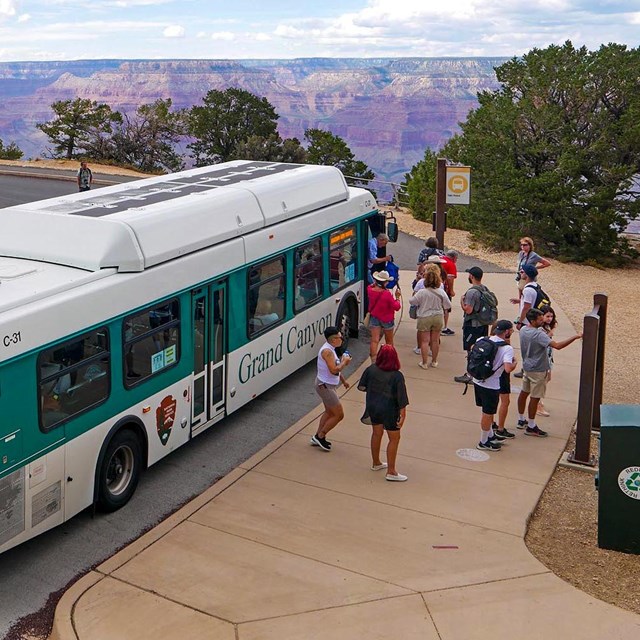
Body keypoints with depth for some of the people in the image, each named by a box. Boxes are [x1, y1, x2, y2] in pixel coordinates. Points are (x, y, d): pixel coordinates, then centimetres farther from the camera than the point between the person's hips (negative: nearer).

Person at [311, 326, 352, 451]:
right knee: (339, 414, -4)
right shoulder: (327, 351, -24)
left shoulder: (330, 349, 8)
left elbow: (335, 368, 22)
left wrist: (343, 380, 24)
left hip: (327, 386, 11)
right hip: (325, 386, -11)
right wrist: (344, 362, -17)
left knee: (329, 412, 22)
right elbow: (334, 370, -32)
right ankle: (320, 436, 7)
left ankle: (318, 437, 30)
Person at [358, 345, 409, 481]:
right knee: (394, 439, 10)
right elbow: (401, 399, -19)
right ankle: (391, 472, 14)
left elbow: (361, 386, 1)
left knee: (376, 433, 24)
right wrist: (403, 415, -10)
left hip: (373, 407, 5)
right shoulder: (397, 376, -22)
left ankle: (376, 463, 41)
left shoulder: (371, 370, -11)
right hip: (389, 410, -5)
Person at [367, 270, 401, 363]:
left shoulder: (370, 290, -12)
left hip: (374, 318, 3)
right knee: (389, 341, 18)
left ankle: (373, 361, -10)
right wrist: (397, 297, -7)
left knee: (374, 341, -2)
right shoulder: (387, 294, -26)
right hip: (387, 319, -3)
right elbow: (396, 307, -18)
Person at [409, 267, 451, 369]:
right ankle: (434, 361, 24)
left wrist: (414, 295, 13)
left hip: (424, 318, -3)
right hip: (438, 317, 3)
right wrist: (444, 311, 20)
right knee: (435, 340, 13)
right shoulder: (441, 292, -8)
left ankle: (424, 363, 8)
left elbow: (411, 301, -6)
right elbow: (448, 305, -1)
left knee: (425, 341, 4)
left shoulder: (421, 292, -17)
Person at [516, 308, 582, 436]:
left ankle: (521, 420, 32)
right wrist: (575, 337, -35)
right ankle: (531, 427, 9)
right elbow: (557, 345, -37)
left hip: (527, 367, 9)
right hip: (538, 370, -9)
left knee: (524, 392, 18)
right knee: (535, 397, 1)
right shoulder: (538, 334, -27)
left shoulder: (523, 329, 0)